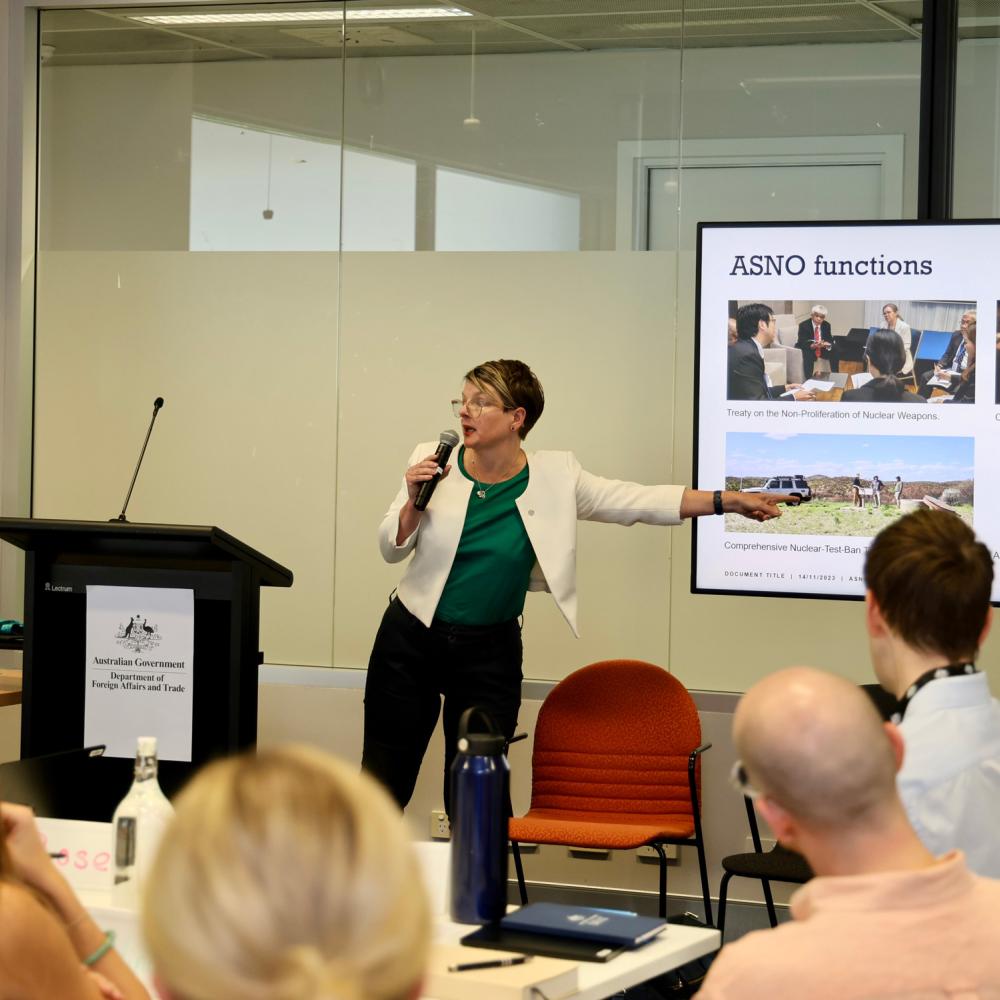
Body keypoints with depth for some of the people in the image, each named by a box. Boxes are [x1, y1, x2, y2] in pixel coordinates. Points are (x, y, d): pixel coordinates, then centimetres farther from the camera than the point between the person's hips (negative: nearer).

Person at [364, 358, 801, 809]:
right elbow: (392, 549, 1)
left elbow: (640, 501, -1)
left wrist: (728, 500, -6)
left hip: (490, 653, 0)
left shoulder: (554, 479, -4)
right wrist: (414, 502, -18)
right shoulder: (431, 462, -4)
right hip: (411, 639, 0)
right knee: (385, 777, 6)